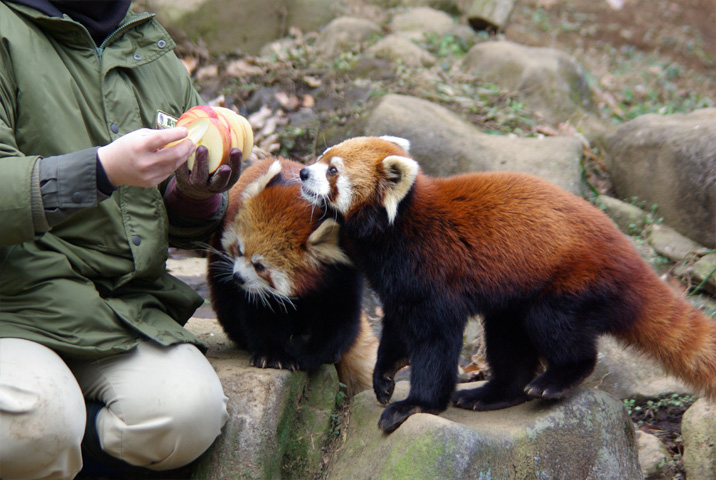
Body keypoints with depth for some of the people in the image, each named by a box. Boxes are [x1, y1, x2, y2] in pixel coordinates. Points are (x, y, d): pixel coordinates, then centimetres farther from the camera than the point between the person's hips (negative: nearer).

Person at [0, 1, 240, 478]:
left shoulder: (154, 49, 16)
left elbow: (181, 229, 19)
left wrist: (196, 196, -4)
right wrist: (103, 170, -28)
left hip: (126, 311, 5)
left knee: (191, 413, -23)